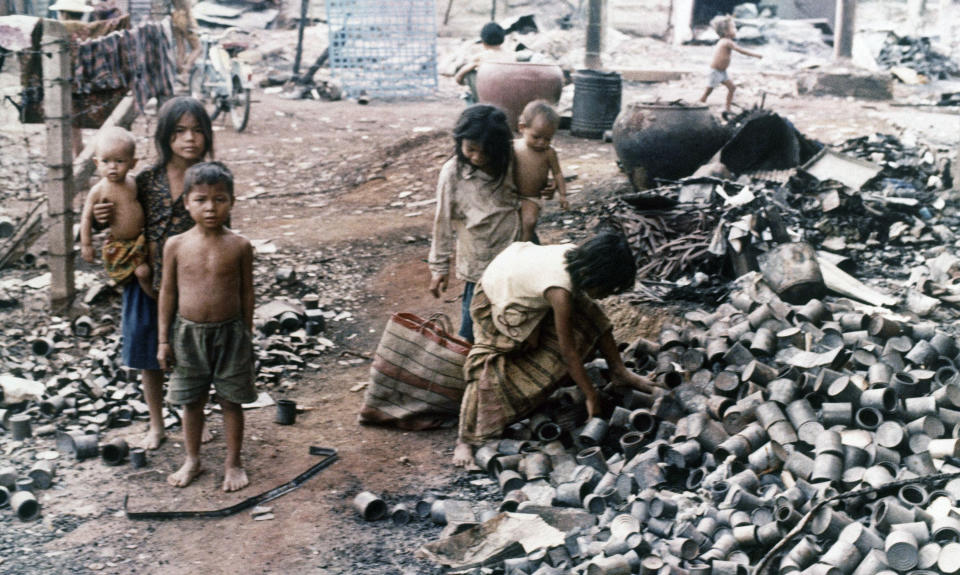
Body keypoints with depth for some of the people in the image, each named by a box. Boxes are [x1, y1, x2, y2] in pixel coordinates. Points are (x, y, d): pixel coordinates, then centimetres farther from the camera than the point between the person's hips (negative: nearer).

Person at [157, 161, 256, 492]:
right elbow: (168, 292, 2)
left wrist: (247, 335, 5)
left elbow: (247, 293, 2)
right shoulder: (176, 246, -5)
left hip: (230, 332, -1)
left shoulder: (239, 247, -7)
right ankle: (192, 461, 32)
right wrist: (164, 340, 3)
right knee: (191, 401, 14)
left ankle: (233, 463, 25)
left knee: (231, 401, 10)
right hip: (188, 332, 1)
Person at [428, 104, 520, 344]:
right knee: (474, 325, 1)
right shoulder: (452, 173, -13)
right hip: (477, 265, -3)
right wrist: (439, 267, -3)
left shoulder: (508, 163, -3)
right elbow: (443, 222, -7)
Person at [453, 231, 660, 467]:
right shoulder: (561, 293, -41)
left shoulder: (578, 256, -21)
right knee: (491, 370, -16)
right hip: (497, 300, -8)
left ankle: (619, 372, 15)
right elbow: (569, 351, -31)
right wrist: (591, 397, -23)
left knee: (590, 317, 0)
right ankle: (465, 440, -7)